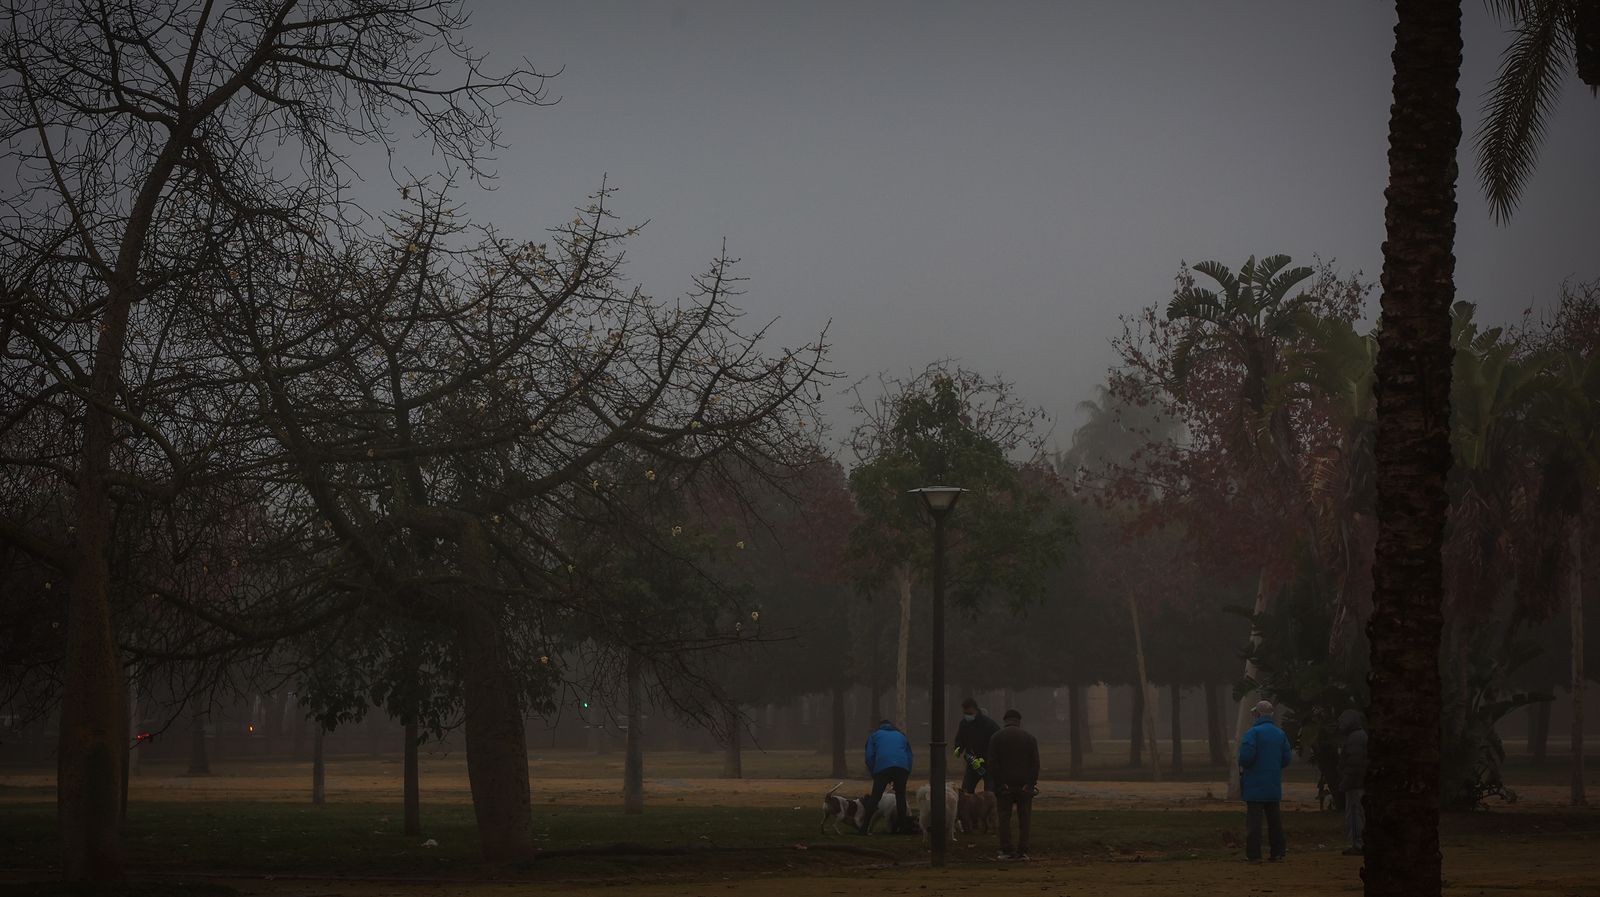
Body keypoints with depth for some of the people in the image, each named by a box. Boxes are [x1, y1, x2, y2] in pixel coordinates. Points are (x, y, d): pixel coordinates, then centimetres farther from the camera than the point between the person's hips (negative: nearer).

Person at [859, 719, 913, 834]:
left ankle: (864, 828, -3)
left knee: (875, 798, 1)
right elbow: (909, 757, 24)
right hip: (902, 767, 2)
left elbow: (869, 756, 11)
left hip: (882, 767, -2)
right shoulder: (901, 736, 31)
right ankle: (903, 828, 13)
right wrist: (907, 775, 24)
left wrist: (873, 775, 16)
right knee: (900, 797, 12)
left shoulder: (874, 735, 23)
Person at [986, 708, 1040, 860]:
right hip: (1024, 785, 1)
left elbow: (992, 763, -4)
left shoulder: (996, 738, 1)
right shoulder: (1030, 738, 4)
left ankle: (1006, 851, -1)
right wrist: (1031, 784, 1)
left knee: (1004, 819, 4)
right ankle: (1022, 852, 1)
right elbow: (1035, 764, 0)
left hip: (1004, 785, -1)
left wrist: (997, 784, -3)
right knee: (1024, 819, 5)